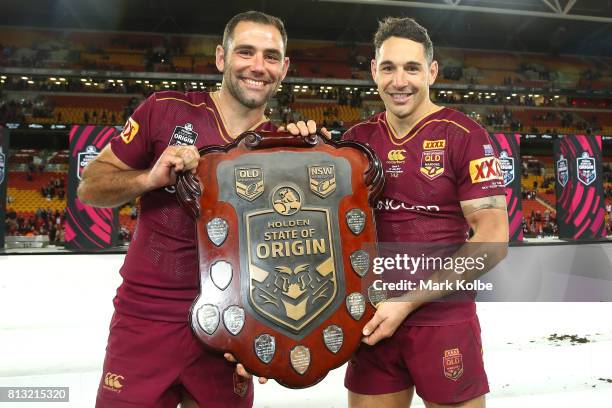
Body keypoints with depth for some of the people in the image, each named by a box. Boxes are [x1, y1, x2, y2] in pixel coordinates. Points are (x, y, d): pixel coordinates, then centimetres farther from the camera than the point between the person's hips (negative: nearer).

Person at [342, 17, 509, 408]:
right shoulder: (357, 139, 4)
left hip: (445, 320, -3)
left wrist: (409, 301, -14)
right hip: (374, 319, 4)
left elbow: (493, 240, -12)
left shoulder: (464, 135, -9)